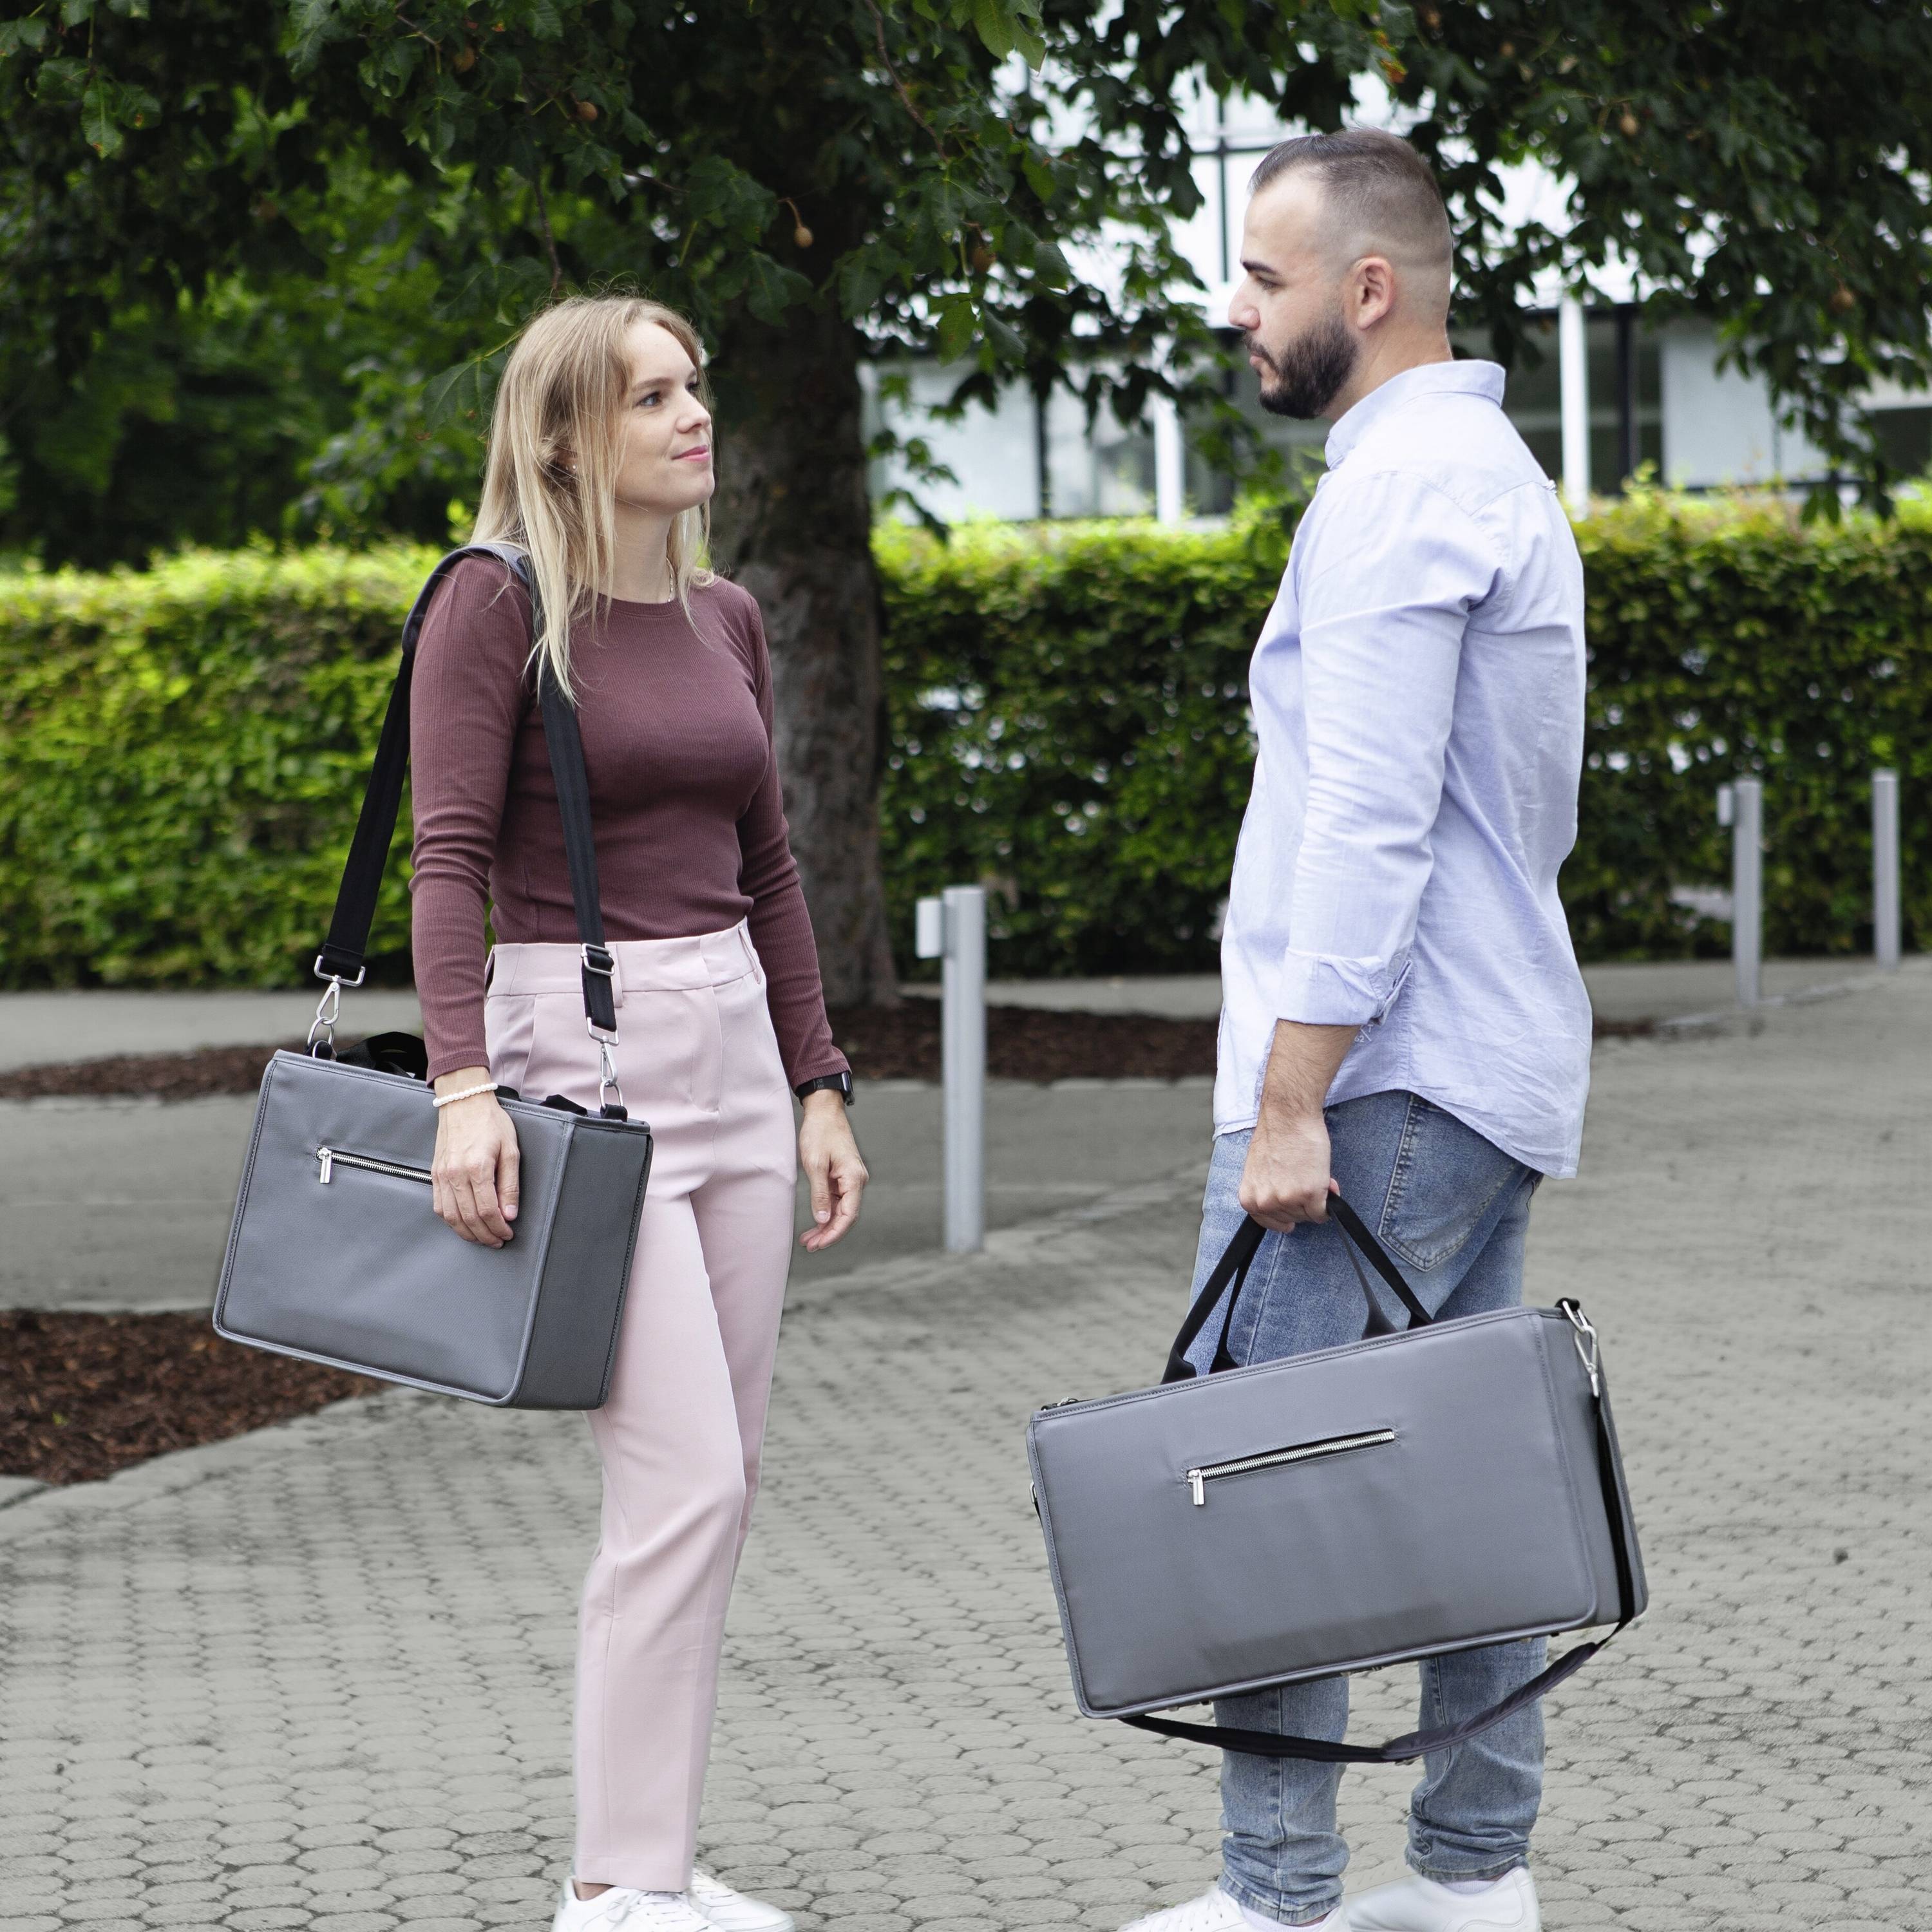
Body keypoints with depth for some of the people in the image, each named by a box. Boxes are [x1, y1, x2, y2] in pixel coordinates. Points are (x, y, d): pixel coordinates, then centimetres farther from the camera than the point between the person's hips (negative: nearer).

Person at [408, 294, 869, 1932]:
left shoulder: (725, 620, 12)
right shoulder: (498, 602, -8)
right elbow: (451, 856, -14)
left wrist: (820, 1086, 13)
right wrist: (464, 1085, -24)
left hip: (733, 1044, 7)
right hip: (576, 1048, -7)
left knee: (723, 1475, 7)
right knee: (683, 1475, -13)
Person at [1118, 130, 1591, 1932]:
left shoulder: (1395, 492, -14)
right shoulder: (1505, 478, 18)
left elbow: (1367, 821, -21)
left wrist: (1291, 1102, -21)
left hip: (1376, 1080, -10)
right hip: (1495, 1066, 10)